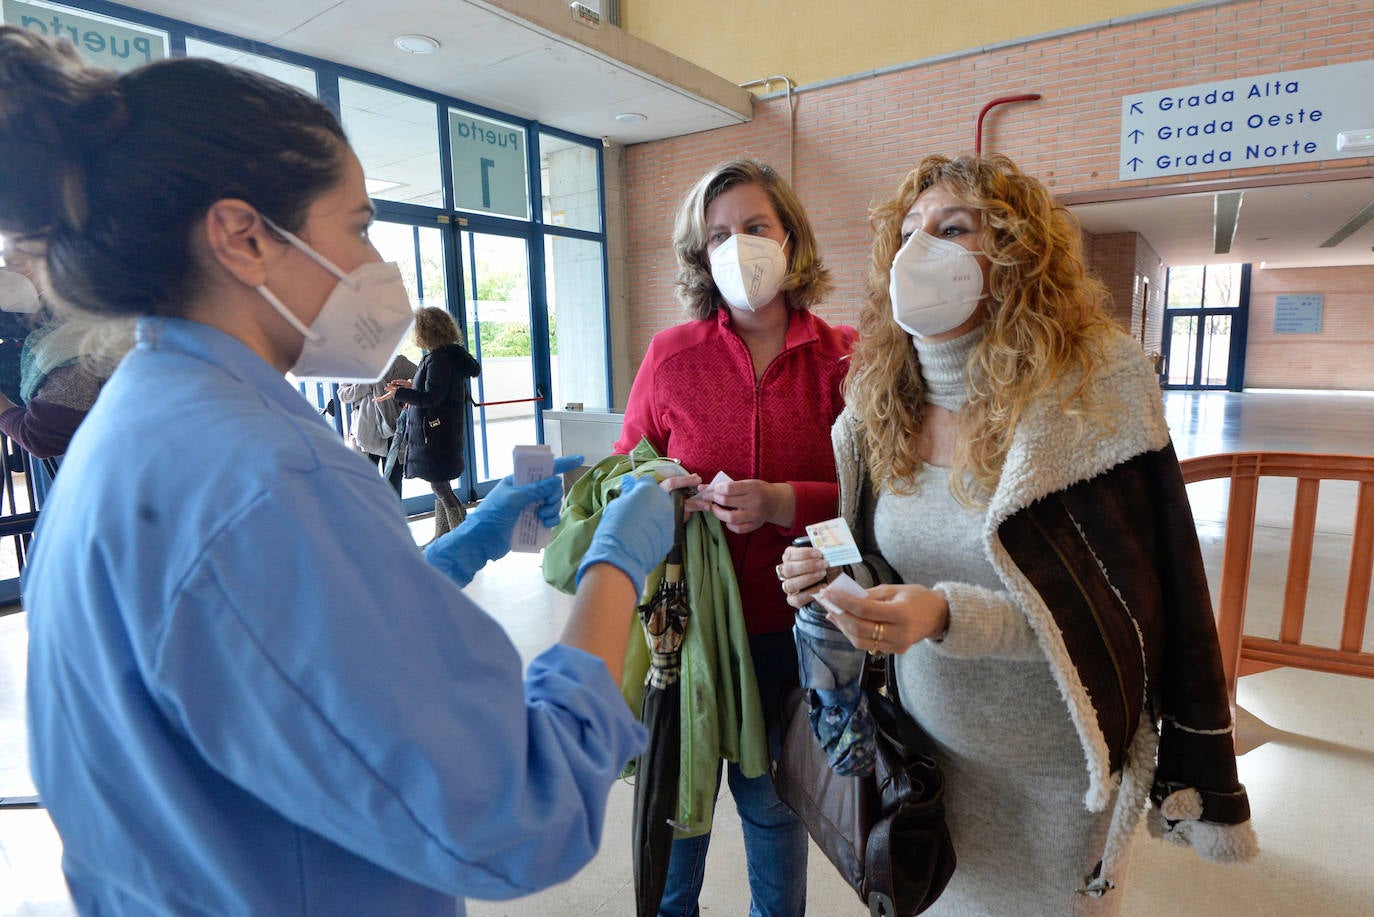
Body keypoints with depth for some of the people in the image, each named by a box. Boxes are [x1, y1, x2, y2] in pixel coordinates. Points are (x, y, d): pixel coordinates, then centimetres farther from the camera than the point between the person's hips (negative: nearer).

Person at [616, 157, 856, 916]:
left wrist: (782, 503, -21)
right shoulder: (670, 355, -4)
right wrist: (663, 495, -15)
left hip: (786, 626, 0)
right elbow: (625, 470, 5)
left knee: (770, 799, 21)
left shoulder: (844, 358, -5)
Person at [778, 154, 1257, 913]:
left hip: (1052, 770, -3)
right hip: (923, 745, 4)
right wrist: (838, 578, -15)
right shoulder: (879, 400, -4)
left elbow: (1114, 606, -19)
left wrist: (946, 615, -34)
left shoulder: (1092, 388, -18)